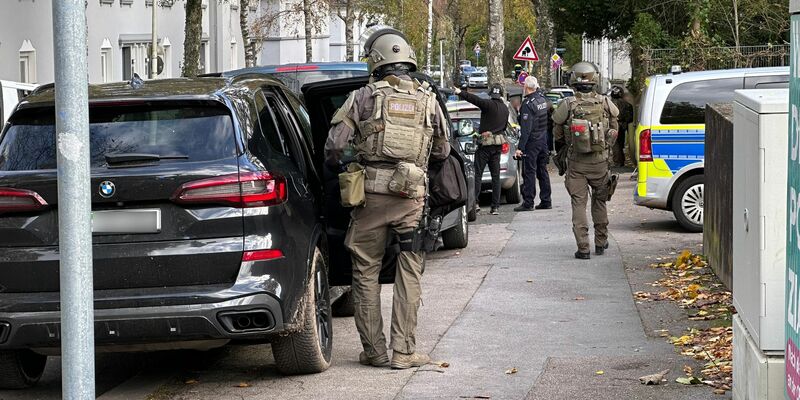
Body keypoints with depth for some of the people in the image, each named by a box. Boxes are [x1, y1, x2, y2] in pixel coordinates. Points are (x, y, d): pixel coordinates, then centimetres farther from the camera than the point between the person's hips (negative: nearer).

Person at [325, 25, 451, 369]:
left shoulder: (364, 97, -2)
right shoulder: (428, 100, 6)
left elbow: (334, 147, -4)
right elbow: (442, 151, 14)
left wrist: (340, 165, 16)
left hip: (371, 195, -1)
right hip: (412, 198, 2)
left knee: (366, 271, 9)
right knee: (408, 274, 7)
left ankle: (374, 350, 10)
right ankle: (404, 350, 5)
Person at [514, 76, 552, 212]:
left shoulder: (528, 104, -18)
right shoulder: (542, 98, 2)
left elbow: (526, 128, -21)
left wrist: (520, 147, -20)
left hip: (532, 141, -8)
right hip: (544, 140, 8)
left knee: (529, 172, -5)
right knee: (542, 171, 13)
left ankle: (528, 203, -5)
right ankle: (546, 201, 16)